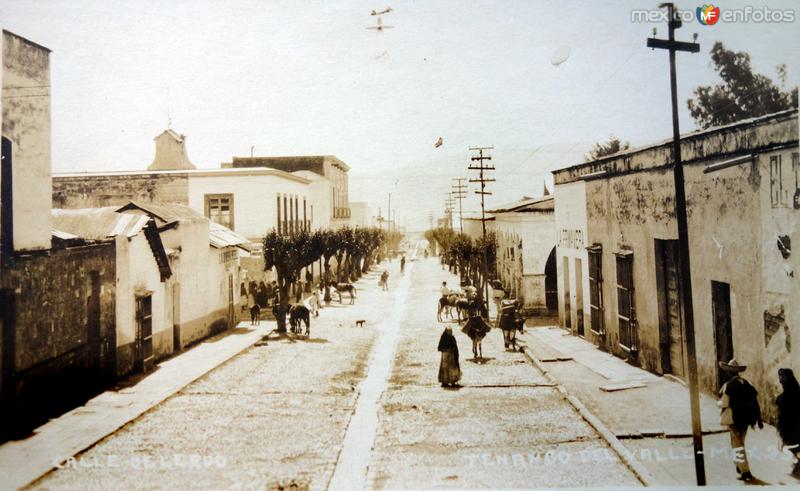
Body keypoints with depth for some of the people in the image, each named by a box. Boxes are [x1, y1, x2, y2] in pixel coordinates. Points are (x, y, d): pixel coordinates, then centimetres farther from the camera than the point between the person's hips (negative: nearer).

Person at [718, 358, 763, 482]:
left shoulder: (728, 386, -16)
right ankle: (739, 466, 35)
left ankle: (746, 473, 2)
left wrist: (719, 403, 5)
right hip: (746, 418, 6)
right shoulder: (746, 384, 2)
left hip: (734, 419, -6)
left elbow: (724, 404, -17)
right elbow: (755, 402, 3)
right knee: (740, 443, 22)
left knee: (737, 445, 2)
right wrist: (759, 419, 9)